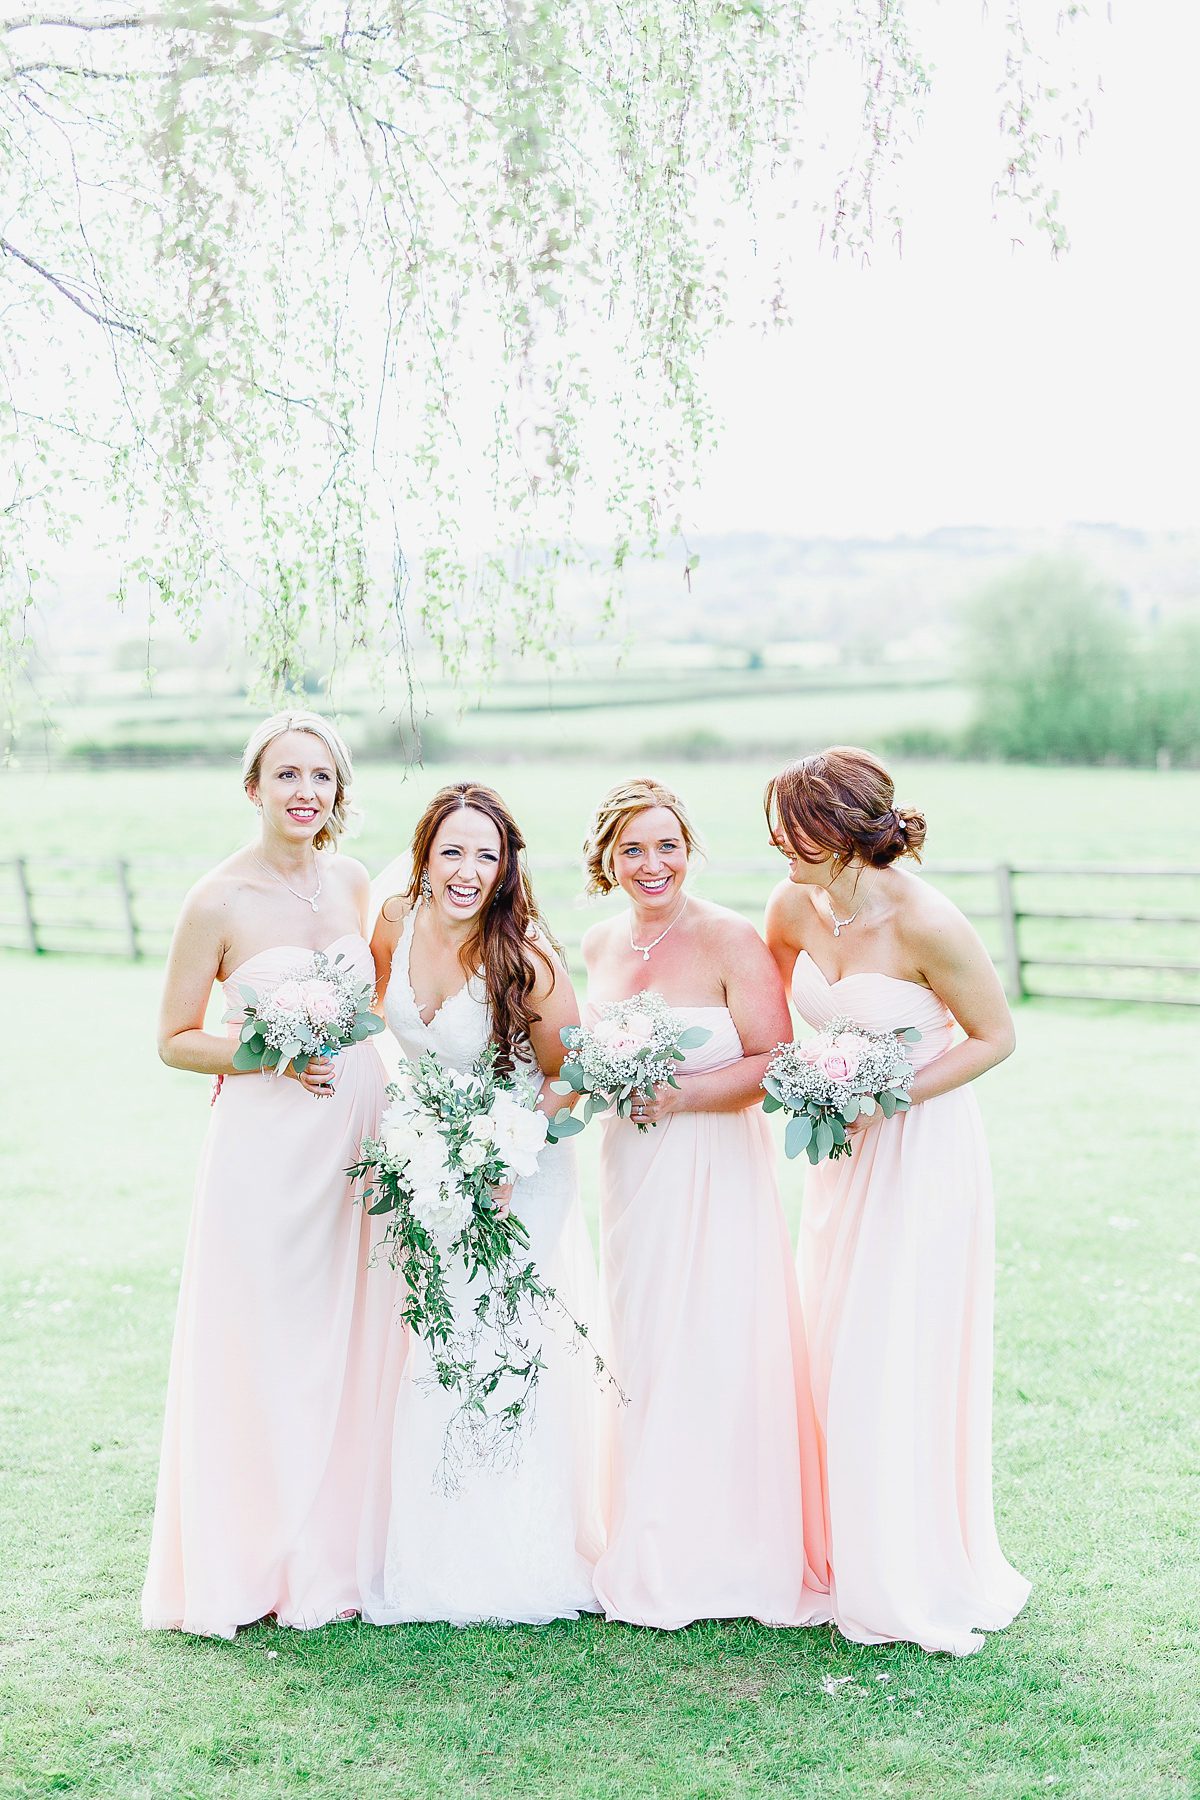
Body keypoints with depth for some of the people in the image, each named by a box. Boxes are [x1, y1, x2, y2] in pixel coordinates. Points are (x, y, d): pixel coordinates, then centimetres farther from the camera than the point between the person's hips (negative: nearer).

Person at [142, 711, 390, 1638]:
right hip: (267, 1141, -5)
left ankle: (336, 1553, 23)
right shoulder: (218, 901, -9)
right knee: (261, 1354, 0)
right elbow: (175, 1040, -4)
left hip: (358, 1135, 5)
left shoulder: (351, 881, 6)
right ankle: (248, 1564, 15)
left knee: (351, 1345, 9)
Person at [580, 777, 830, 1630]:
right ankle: (654, 1554, 23)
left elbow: (774, 1064, -13)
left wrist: (674, 1096, -21)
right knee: (643, 1358, 11)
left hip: (718, 1172, -6)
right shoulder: (600, 944, 7)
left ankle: (734, 1553, 13)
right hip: (630, 1169, 6)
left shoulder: (731, 940, -11)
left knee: (720, 1356, -2)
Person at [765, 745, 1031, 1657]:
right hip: (844, 1150, 6)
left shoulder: (926, 923, -22)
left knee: (901, 1365, 0)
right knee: (835, 1356, 11)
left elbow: (996, 1036, -12)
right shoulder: (793, 909, -3)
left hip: (921, 1151, -6)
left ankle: (921, 1580, 17)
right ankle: (851, 1562, 27)